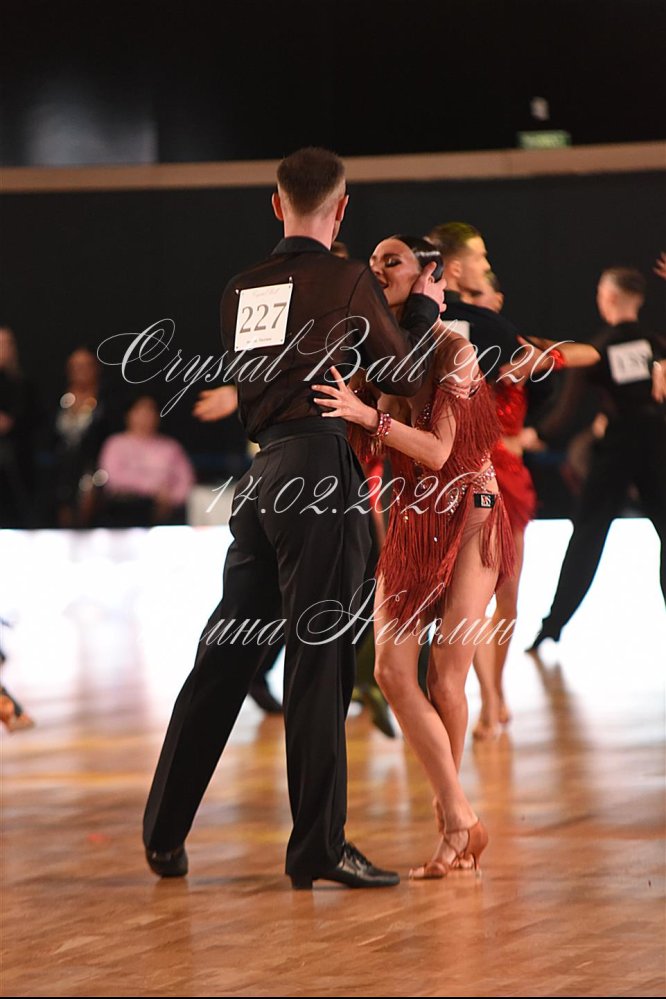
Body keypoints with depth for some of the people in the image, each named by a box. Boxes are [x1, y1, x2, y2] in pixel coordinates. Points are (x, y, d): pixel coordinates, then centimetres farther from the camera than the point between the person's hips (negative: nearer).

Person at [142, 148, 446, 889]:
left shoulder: (241, 290, 12)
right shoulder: (346, 281, -4)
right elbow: (406, 376, 3)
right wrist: (424, 309, 20)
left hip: (262, 477, 6)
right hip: (320, 471, -6)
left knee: (223, 652, 12)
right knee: (319, 661, -4)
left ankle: (164, 834, 17)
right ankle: (318, 847, -3)